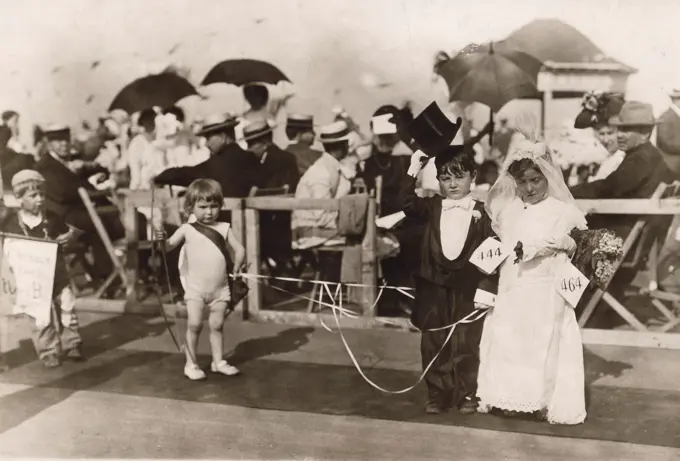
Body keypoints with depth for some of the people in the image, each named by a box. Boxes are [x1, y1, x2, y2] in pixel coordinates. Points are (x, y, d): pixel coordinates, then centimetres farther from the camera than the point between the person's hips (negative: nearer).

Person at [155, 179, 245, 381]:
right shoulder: (187, 229, -3)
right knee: (194, 324, -5)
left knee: (217, 325, 11)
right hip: (195, 288, -2)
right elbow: (169, 247, -6)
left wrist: (237, 265, -15)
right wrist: (161, 239, -28)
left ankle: (218, 361, 23)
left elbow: (239, 249, 3)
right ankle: (190, 364, 9)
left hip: (220, 289, 2)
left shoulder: (224, 228, 2)